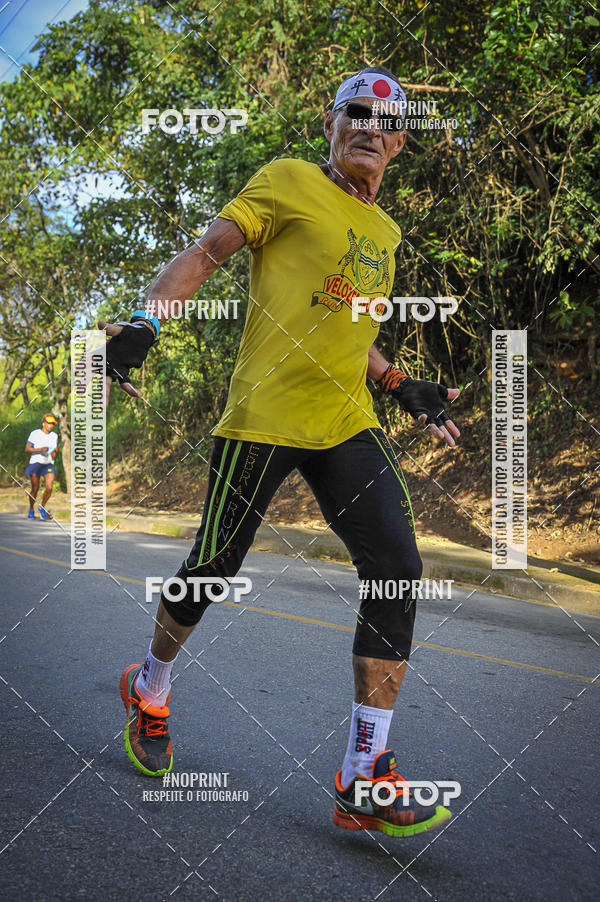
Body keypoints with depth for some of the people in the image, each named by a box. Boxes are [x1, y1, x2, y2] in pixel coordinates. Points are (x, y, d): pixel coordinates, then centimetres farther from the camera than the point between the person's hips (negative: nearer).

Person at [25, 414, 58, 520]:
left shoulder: (54, 436, 9)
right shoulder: (35, 434, -5)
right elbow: (27, 449, -7)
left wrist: (54, 453, -2)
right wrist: (40, 449, -19)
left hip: (49, 464, 3)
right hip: (35, 463, -3)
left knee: (49, 488, -13)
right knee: (35, 489, 1)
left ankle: (42, 508, 10)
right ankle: (31, 510, 23)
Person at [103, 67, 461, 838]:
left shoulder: (384, 231, 20)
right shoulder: (290, 182, 1)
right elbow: (204, 254, -3)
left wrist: (404, 389, 21)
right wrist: (143, 325, -17)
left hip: (347, 423, 6)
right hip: (263, 416, -6)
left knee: (398, 572, -10)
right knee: (213, 566, 4)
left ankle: (365, 780, -4)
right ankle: (149, 691, 36)